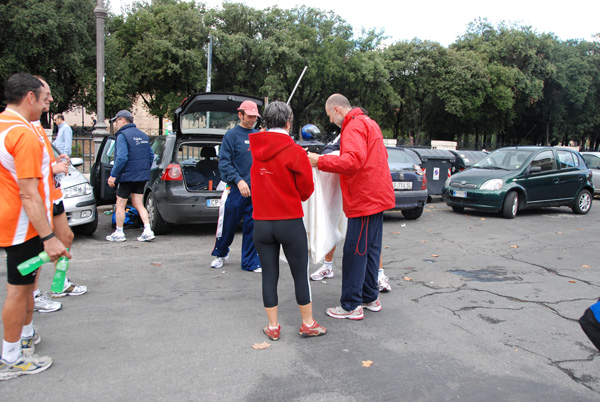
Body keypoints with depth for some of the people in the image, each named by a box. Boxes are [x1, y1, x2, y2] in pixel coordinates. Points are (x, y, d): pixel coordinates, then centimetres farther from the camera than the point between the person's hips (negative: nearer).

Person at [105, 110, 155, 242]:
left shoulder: (122, 135, -10)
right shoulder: (143, 135, 13)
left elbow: (122, 158, -20)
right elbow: (151, 156, 15)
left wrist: (113, 175, -15)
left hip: (128, 176, -7)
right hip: (142, 177, 7)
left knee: (120, 205, 6)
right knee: (138, 204, 10)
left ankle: (119, 233, 13)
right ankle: (147, 231, -1)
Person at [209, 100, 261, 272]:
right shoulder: (232, 134, -3)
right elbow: (224, 162, -9)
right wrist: (238, 180, -20)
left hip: (256, 189, 4)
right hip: (236, 189, -4)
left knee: (252, 226, 5)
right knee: (228, 224, 6)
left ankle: (250, 262, 14)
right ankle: (220, 254, 30)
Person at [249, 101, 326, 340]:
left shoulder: (256, 150, 2)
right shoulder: (295, 152, -12)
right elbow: (306, 190, -7)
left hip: (261, 223, 4)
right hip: (290, 222, -4)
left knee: (269, 274, 11)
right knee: (300, 274, 10)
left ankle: (273, 327, 20)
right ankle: (308, 324, 22)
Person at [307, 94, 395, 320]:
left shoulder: (354, 127, -13)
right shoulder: (368, 123, 20)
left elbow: (353, 160, -28)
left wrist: (321, 162, -24)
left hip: (365, 200, -11)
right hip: (376, 197, 11)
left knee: (354, 252, -6)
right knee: (370, 249, 16)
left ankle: (351, 306, 1)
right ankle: (370, 298, 27)